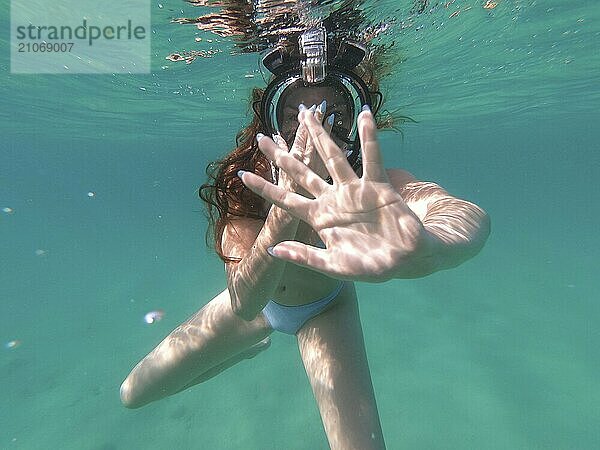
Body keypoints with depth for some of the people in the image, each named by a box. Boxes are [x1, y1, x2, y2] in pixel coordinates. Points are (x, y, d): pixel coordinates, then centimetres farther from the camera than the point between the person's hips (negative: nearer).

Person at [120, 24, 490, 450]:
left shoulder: (374, 188, -31)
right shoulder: (247, 183, -28)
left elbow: (471, 216, -50)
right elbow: (245, 303, -37)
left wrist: (423, 251, -73)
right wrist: (286, 203, -53)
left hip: (325, 309, -1)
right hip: (255, 302, 2)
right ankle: (253, 348, 39)